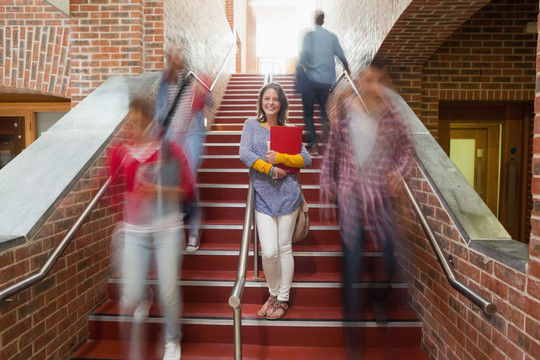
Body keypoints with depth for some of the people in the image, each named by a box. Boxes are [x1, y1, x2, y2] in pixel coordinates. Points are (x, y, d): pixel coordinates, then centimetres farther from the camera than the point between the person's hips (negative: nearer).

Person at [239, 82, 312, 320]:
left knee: (284, 248, 8)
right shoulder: (252, 124, 8)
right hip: (262, 196, 0)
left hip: (287, 195, 1)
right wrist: (271, 170, -13)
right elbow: (244, 153, -7)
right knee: (269, 252, -5)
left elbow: (306, 160, 0)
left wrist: (280, 158, -14)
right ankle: (273, 294, 23)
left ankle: (283, 299, 25)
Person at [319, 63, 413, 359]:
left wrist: (400, 170, -10)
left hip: (381, 195, 2)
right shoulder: (342, 107, -3)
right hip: (349, 193, -1)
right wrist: (326, 183, 0)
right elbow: (331, 148, 2)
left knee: (388, 258, 9)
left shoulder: (392, 112, -2)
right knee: (352, 263, 3)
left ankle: (379, 300, 47)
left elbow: (406, 147, 8)